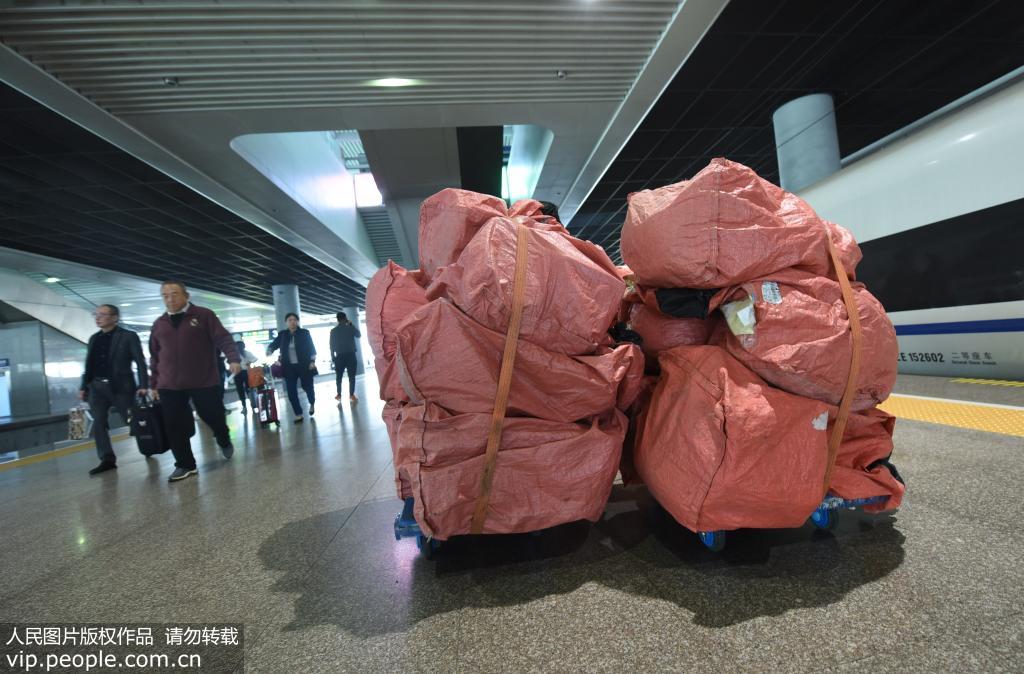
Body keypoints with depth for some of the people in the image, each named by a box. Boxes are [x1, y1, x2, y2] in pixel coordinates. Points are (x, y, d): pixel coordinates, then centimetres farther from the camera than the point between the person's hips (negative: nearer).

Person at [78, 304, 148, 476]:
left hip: (120, 386, -6)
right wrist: (83, 387, 12)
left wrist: (143, 385, -17)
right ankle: (107, 460, 6)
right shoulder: (94, 339, 13)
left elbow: (140, 362, -9)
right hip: (97, 386, 6)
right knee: (98, 423, 0)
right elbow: (89, 365, 18)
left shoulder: (128, 336, -5)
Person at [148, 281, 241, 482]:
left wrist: (233, 359, -25)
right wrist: (154, 383, 20)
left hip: (205, 382, -3)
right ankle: (185, 465, 15)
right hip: (169, 386, 4)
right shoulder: (159, 324, 14)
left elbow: (223, 339, -8)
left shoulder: (204, 315, 1)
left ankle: (224, 441, 35)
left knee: (214, 417, 3)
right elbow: (154, 357, 20)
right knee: (175, 427, 1)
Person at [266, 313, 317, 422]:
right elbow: (273, 345, 11)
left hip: (304, 366, -2)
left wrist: (312, 362, -11)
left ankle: (312, 404, 39)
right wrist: (269, 351, -12)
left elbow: (311, 348, -2)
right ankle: (298, 414, 8)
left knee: (307, 386, 8)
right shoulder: (282, 334, 6)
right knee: (291, 391, -1)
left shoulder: (304, 333, -2)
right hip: (289, 367, 3)